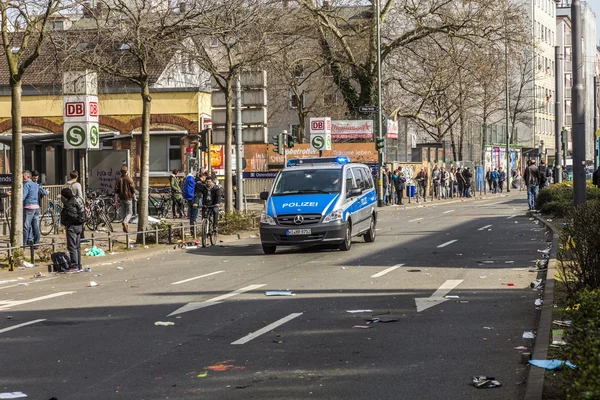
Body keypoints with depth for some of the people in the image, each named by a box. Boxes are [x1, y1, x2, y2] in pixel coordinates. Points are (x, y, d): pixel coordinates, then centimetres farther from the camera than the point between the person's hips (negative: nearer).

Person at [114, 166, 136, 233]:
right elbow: (133, 190, -8)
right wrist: (134, 198, 2)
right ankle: (125, 222, -25)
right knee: (129, 213, 1)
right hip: (128, 198, -3)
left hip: (121, 198, 3)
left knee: (123, 213, 13)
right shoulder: (129, 179, -6)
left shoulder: (118, 180, 3)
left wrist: (115, 200, 3)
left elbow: (116, 191, 1)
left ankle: (126, 226, 12)